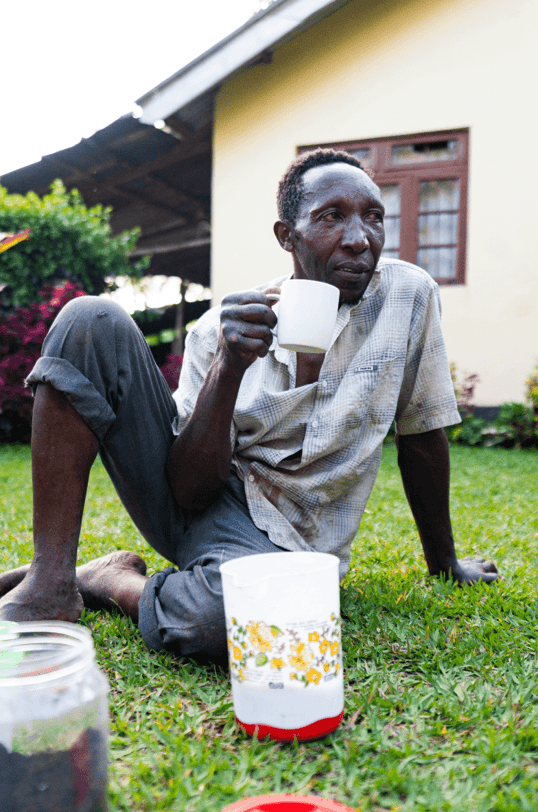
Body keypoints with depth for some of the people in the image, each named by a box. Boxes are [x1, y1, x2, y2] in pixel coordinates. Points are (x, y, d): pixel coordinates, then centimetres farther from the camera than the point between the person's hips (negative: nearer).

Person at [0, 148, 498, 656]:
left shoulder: (408, 294, -8)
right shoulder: (225, 326, -7)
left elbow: (422, 436, 3)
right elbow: (191, 490, -12)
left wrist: (444, 563, 11)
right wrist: (229, 368, -27)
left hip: (278, 539, -1)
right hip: (193, 501, 2)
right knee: (92, 320, -15)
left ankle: (106, 581, -5)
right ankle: (50, 585, -14)